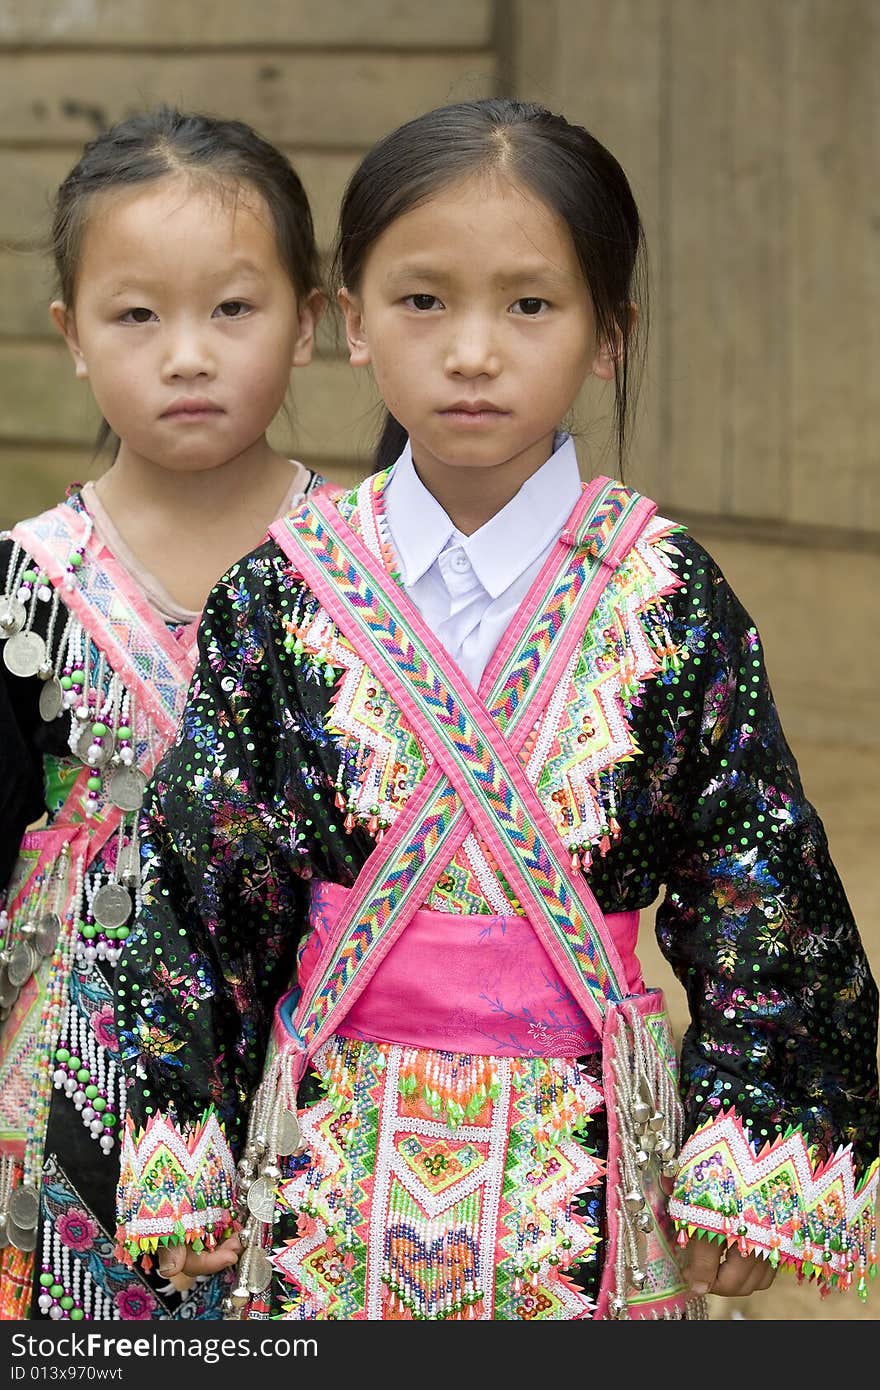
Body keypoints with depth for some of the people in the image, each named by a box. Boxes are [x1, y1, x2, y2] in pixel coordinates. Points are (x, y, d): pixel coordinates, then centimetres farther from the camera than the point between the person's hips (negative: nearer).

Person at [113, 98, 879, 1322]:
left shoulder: (670, 600, -6)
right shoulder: (279, 598, -4)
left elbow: (756, 892, -3)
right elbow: (204, 886, 0)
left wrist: (743, 1174, -6)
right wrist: (183, 1170, -1)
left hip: (585, 1171, 0)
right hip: (339, 1163, 1)